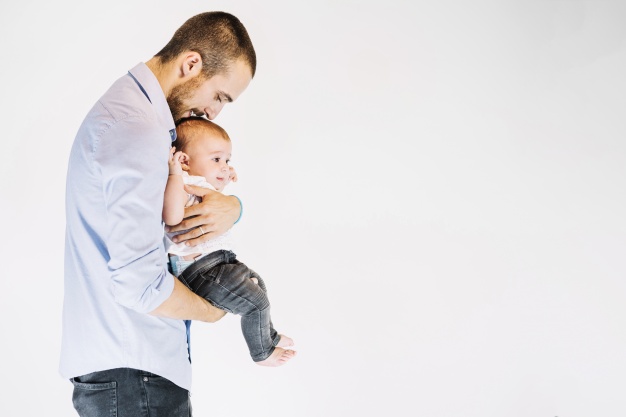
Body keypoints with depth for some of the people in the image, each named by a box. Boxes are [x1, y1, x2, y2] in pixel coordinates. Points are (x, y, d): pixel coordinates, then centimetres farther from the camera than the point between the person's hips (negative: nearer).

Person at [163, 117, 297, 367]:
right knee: (256, 302, -11)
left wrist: (223, 182, 25)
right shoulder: (182, 185, -19)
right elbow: (173, 217, -40)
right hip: (200, 270, -12)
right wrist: (175, 173, -38)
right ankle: (262, 353, 12)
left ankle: (269, 336, 49)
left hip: (219, 260, 12)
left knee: (256, 284, 31)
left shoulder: (203, 185, 14)